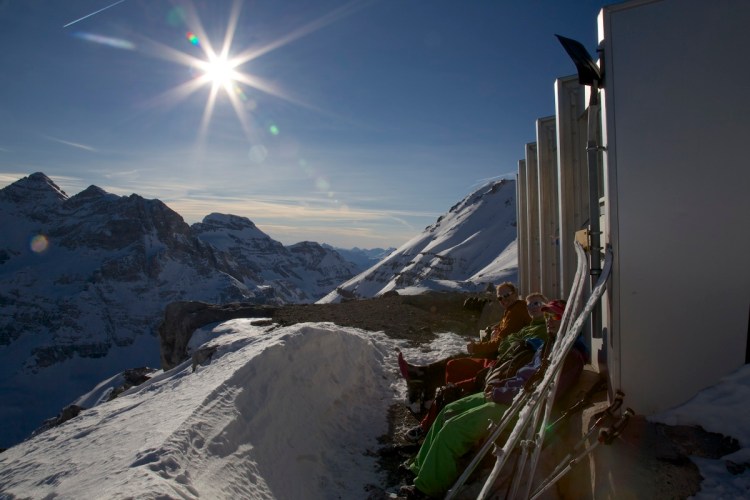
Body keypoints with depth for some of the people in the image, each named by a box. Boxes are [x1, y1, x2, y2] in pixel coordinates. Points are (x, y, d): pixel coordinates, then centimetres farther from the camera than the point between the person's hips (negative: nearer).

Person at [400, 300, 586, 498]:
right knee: (450, 411, 8)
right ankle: (423, 466, 15)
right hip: (511, 395, 10)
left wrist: (500, 394, -18)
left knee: (452, 429, -15)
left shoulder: (570, 356, -17)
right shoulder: (550, 345, 14)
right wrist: (501, 383, 5)